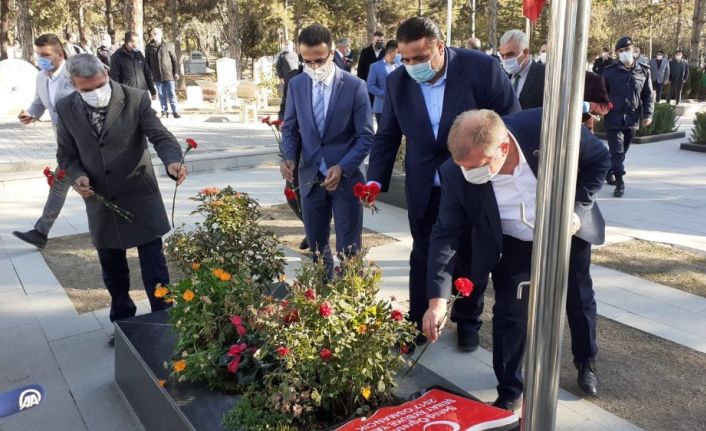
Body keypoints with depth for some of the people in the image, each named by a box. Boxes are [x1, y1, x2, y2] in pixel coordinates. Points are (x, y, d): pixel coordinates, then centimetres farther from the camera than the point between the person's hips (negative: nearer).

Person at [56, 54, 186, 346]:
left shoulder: (136, 99, -12)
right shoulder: (66, 109, -3)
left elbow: (160, 136, -14)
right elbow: (66, 155, 6)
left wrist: (173, 162, -36)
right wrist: (77, 176, -15)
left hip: (140, 198, -3)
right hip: (100, 202, 3)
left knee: (153, 266, 2)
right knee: (112, 269, 17)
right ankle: (122, 320, 36)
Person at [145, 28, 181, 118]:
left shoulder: (168, 46, 1)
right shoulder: (149, 47, 6)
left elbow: (174, 60, 3)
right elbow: (147, 61, 11)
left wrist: (176, 72, -3)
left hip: (169, 74, -2)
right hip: (157, 76, 2)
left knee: (172, 95, -2)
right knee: (162, 95, 5)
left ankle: (175, 111, 3)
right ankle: (164, 111, 12)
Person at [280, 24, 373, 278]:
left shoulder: (355, 86, -8)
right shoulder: (295, 85, 3)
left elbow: (366, 136, -8)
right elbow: (289, 128, 10)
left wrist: (342, 167, -22)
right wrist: (290, 157, -10)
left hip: (346, 178, -3)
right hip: (310, 178, 4)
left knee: (348, 250, 3)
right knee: (316, 247, 15)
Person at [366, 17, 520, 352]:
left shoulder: (481, 68, -18)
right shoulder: (397, 81, -7)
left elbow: (511, 121, -9)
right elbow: (386, 136, 1)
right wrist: (376, 181, -9)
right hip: (424, 190, 2)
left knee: (470, 259, 15)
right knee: (422, 259, 13)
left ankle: (467, 323, 35)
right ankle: (418, 324, 30)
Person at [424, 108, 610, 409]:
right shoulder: (457, 174, -31)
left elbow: (599, 158, -15)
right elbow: (446, 234, -23)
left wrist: (578, 208, -25)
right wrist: (438, 299, -30)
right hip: (514, 245, -1)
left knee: (580, 301, 19)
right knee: (509, 315, -3)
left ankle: (586, 363, 48)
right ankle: (509, 392, 20)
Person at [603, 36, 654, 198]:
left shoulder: (643, 71, 4)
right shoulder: (610, 71, -2)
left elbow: (648, 95, 6)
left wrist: (648, 114, -4)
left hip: (632, 120, 3)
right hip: (613, 119, -3)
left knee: (621, 152, 15)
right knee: (617, 152, -7)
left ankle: (609, 173, 34)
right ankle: (620, 183, -3)